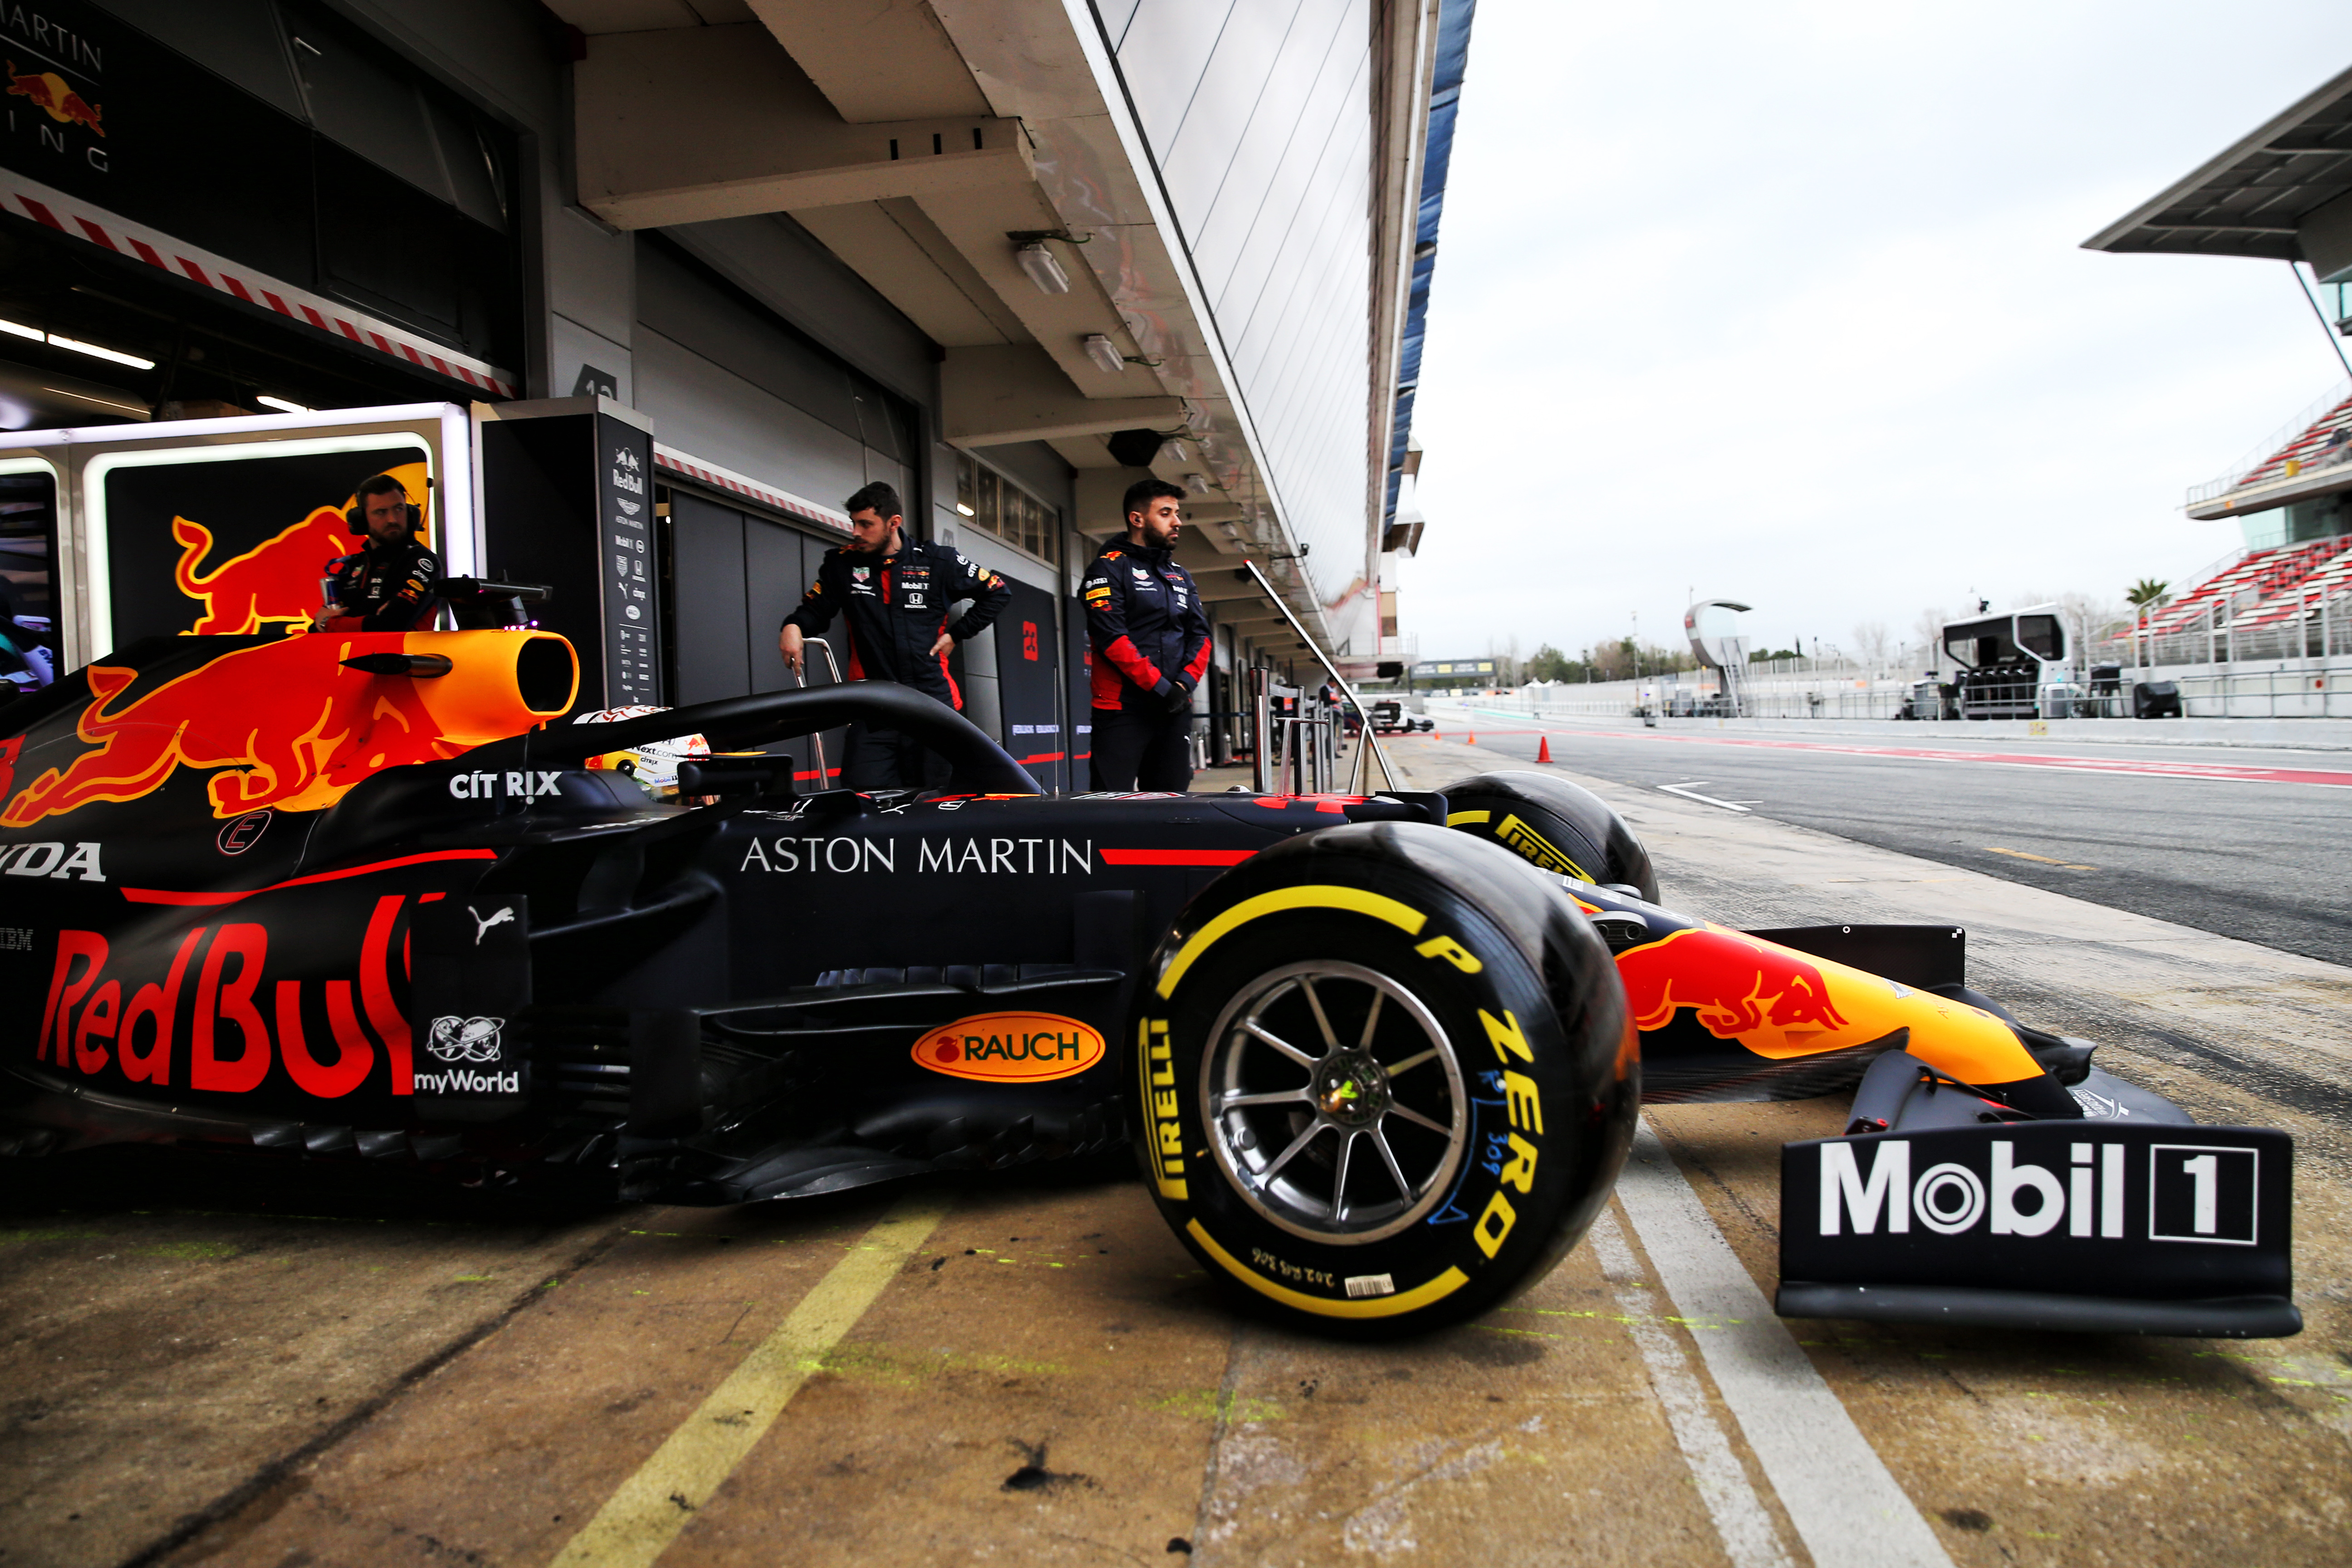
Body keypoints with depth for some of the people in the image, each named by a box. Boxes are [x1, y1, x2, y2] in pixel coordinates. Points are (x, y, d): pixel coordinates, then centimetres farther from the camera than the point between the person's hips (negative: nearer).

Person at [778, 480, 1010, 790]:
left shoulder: (937, 561, 4)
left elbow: (998, 593, 13)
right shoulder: (842, 563, 6)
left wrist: (956, 635, 7)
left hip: (932, 699, 0)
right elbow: (814, 608, 13)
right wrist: (794, 626, -10)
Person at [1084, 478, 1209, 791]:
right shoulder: (1110, 569, -1)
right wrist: (1159, 686, -15)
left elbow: (1200, 637, 13)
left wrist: (1185, 684, -6)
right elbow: (1112, 637, -12)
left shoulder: (1182, 577, 21)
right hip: (1122, 707, -6)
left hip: (1175, 708, 6)